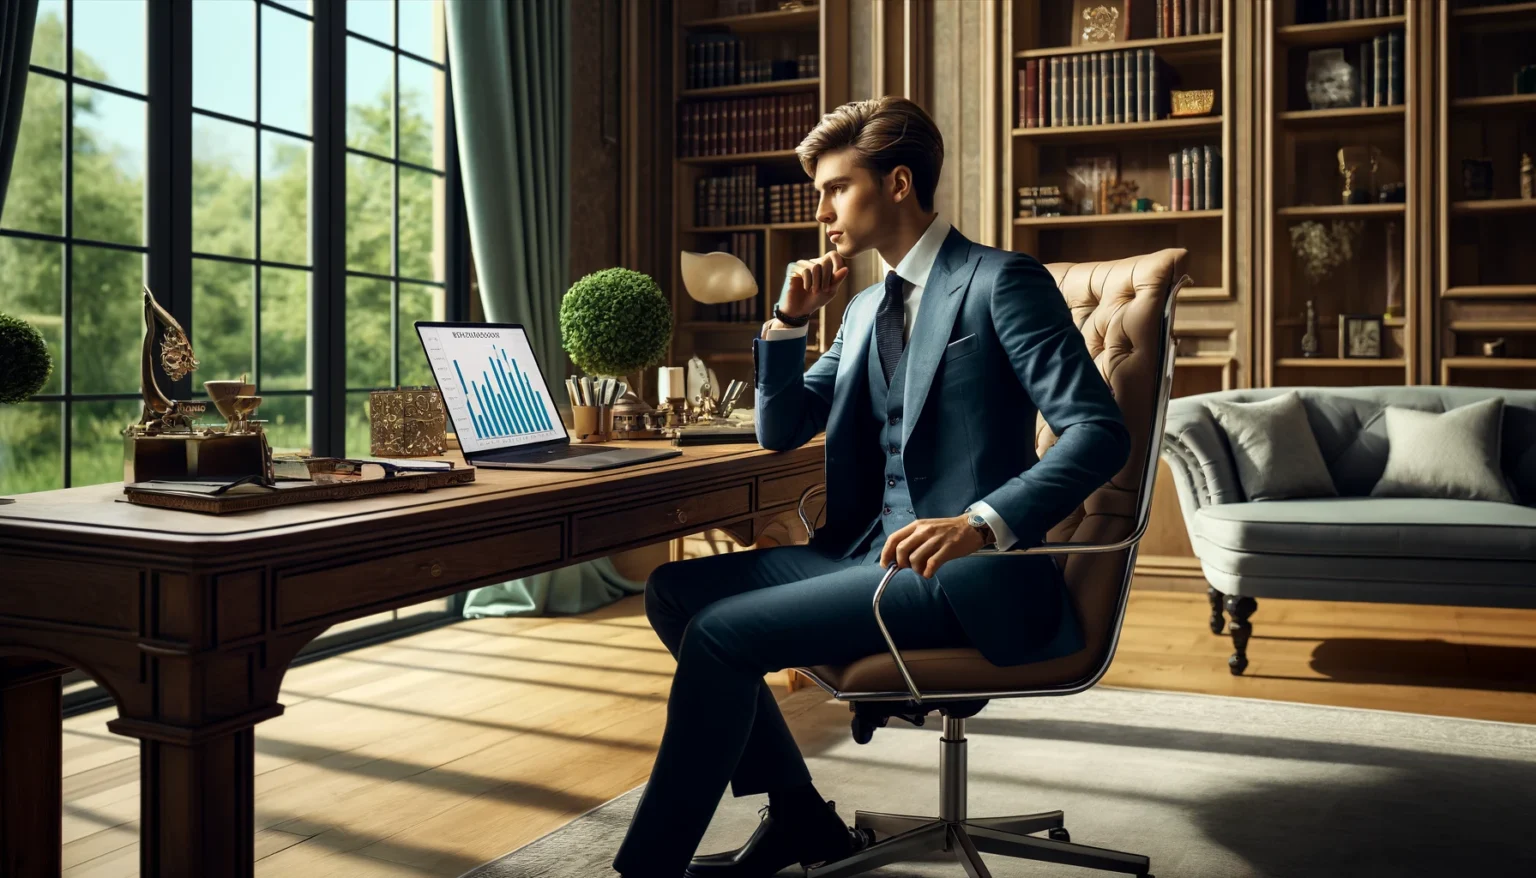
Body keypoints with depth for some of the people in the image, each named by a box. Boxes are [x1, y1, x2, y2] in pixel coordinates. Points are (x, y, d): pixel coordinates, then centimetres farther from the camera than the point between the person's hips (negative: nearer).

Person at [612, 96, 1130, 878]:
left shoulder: (1003, 282, -7)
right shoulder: (866, 308, 17)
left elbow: (1099, 432, -17)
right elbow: (780, 432, 19)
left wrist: (983, 522, -32)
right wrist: (789, 321, 4)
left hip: (965, 571, -8)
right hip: (872, 549, 9)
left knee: (721, 631, -21)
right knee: (676, 588, 2)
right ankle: (798, 814, 11)